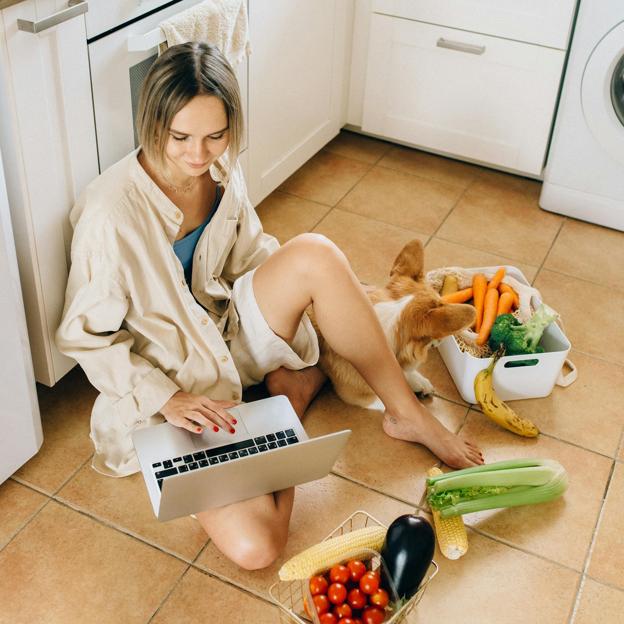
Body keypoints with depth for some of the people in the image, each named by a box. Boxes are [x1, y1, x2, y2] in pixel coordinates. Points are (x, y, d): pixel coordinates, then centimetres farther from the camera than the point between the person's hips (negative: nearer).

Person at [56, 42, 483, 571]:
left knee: (313, 253, -26)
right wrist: (166, 398, -23)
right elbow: (86, 336, -15)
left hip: (228, 329, 5)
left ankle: (409, 415, -10)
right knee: (253, 547, -23)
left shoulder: (221, 170, -7)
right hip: (170, 381, -5)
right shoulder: (110, 210, -25)